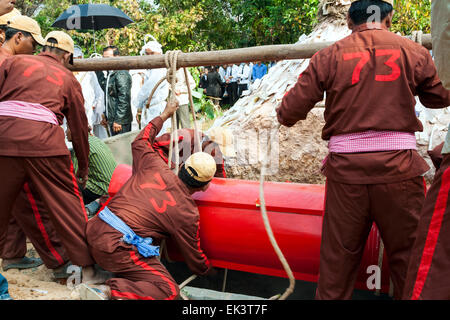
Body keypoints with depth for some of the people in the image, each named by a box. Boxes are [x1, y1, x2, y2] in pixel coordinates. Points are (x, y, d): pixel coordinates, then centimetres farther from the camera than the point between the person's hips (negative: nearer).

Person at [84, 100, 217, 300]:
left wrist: (164, 115, 39)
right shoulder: (187, 213, -2)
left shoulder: (154, 166, 7)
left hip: (94, 230, 7)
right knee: (169, 291, -2)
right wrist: (212, 271, 32)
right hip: (118, 247, -7)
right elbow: (195, 259, 11)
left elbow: (140, 141, 28)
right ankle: (111, 293, -19)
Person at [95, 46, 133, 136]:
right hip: (111, 119, 9)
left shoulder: (121, 74, -14)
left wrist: (118, 120, -21)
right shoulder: (110, 73, 15)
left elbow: (124, 99, -20)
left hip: (120, 121, -9)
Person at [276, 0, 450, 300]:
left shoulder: (329, 56, 3)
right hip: (398, 164, 0)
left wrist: (284, 112, 21)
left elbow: (289, 112, -1)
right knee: (408, 254, 13)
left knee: (338, 256, 12)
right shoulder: (414, 52, 5)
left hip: (345, 166, 1)